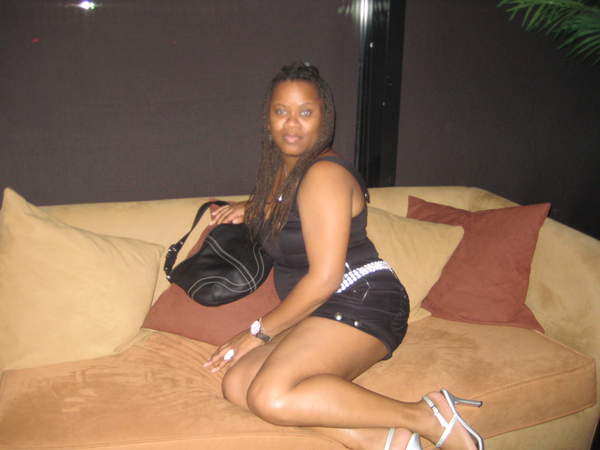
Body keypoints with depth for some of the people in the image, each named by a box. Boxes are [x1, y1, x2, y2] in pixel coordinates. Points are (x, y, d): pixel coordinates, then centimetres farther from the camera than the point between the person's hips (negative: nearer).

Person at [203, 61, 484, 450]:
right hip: (322, 314, 9)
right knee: (237, 384, -13)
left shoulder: (324, 174, -13)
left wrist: (259, 332, -10)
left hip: (361, 305, -9)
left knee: (270, 396, -29)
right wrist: (251, 209, 19)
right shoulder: (280, 169, 15)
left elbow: (325, 278, -18)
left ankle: (426, 416, -17)